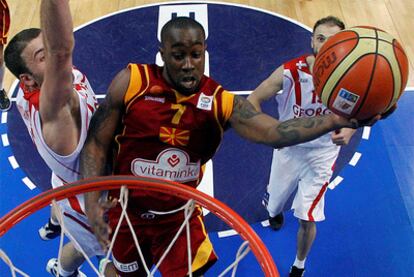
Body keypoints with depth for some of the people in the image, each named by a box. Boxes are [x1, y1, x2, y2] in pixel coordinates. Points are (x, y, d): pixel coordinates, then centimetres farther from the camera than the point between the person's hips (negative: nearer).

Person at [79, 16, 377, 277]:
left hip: (179, 216, 0)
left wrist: (334, 120, -49)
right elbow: (96, 143, -11)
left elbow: (274, 132, -33)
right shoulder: (131, 82, -19)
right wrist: (92, 202, -22)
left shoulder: (222, 102, -17)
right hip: (125, 211, 0)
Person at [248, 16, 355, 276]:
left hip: (322, 154, 0)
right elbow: (253, 99, -13)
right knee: (275, 205, 20)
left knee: (307, 219, -3)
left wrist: (349, 130, -24)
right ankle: (274, 208, 62)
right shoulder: (290, 72, -22)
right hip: (288, 149, 1)